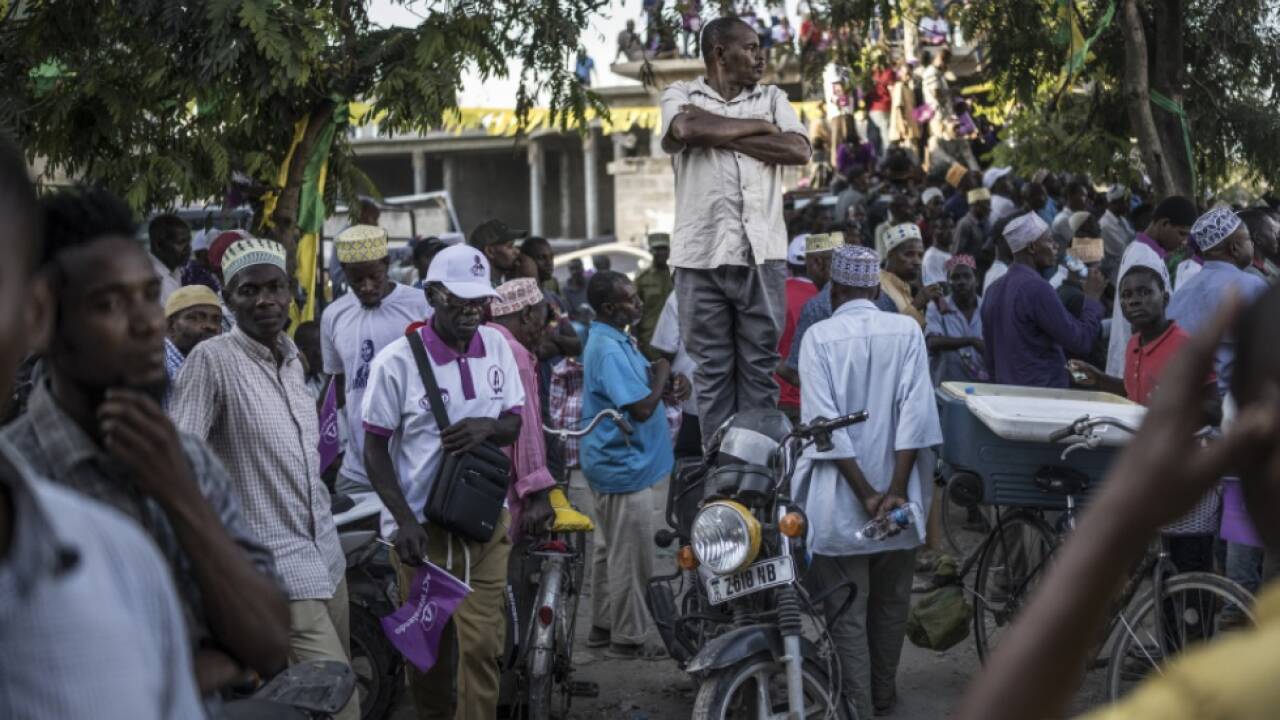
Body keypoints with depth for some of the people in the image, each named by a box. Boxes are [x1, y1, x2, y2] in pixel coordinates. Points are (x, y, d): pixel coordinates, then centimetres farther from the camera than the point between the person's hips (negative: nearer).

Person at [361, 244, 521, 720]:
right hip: (422, 523, -3)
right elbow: (375, 449, -5)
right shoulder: (397, 360, -9)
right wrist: (404, 521, -14)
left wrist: (488, 426, -13)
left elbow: (514, 426, 11)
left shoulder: (497, 347, 4)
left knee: (482, 644, -1)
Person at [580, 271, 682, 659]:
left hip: (611, 463, 11)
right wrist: (662, 376, -12)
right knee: (630, 557, 0)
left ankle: (603, 626, 29)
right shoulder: (609, 350, -24)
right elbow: (642, 408, -28)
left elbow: (631, 383, 20)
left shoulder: (614, 340, 9)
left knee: (609, 550, 18)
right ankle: (627, 638, 10)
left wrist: (662, 379, 2)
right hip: (625, 467, -11)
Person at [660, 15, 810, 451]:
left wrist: (719, 134, -5)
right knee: (712, 368, 3)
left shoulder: (772, 97, 14)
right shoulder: (681, 95, 7)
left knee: (760, 365, 4)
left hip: (762, 252, 2)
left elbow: (799, 151, -2)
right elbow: (687, 129, -16)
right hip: (702, 253, -2)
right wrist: (759, 126, -5)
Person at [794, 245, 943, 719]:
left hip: (839, 502, -3)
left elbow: (825, 422, -14)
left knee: (847, 612, 3)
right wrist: (895, 489, -13)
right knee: (890, 604, 19)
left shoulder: (819, 337, -7)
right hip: (898, 495, 3)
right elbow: (914, 410, -10)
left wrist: (866, 494, -13)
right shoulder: (907, 331, -2)